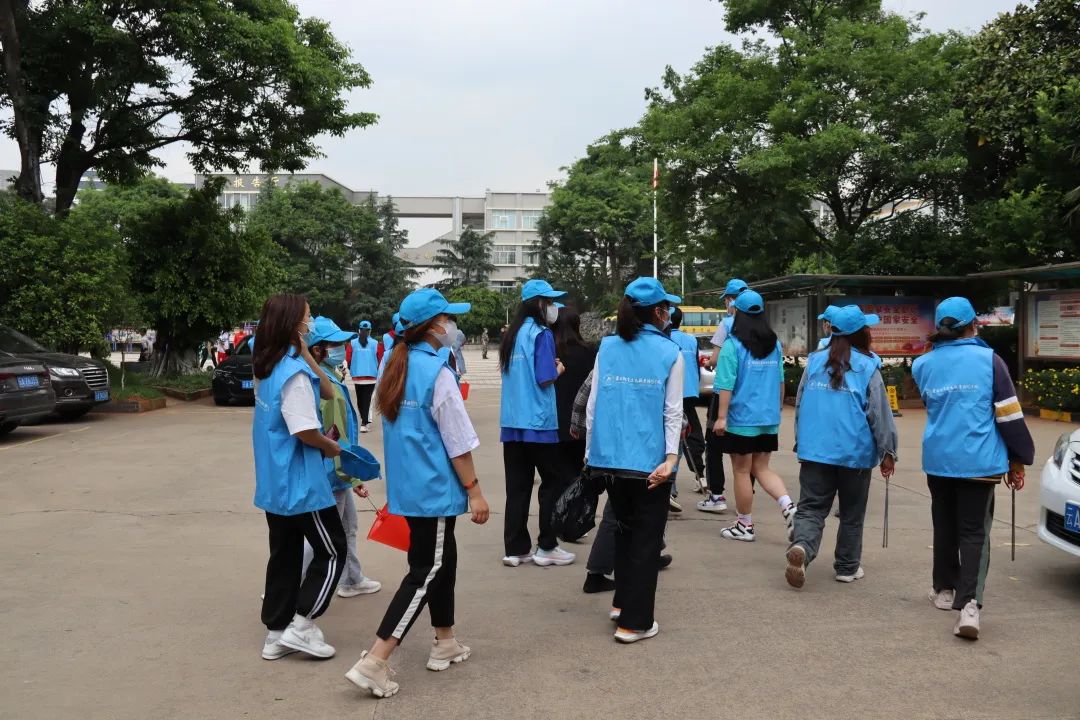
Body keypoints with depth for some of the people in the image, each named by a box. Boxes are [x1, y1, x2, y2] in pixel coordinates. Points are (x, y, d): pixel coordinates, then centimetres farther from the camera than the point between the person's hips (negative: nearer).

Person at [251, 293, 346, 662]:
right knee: (332, 551, 4)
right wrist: (333, 447, -5)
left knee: (284, 555, 15)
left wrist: (306, 354, 0)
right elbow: (306, 431, -24)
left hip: (275, 483, 9)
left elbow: (327, 392, 11)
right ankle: (300, 626, 4)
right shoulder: (294, 372, -21)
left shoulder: (272, 367, 8)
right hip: (300, 483, -9)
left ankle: (276, 633, 21)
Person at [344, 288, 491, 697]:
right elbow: (457, 441, -16)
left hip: (408, 486, 9)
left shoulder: (397, 367, 7)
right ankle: (373, 662, -6)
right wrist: (474, 490, -9)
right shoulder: (436, 372, -18)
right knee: (425, 572, -3)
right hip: (434, 488, -9)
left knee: (441, 561, 20)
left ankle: (445, 644, 32)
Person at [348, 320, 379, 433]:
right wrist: (377, 372, 17)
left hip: (357, 376, 1)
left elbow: (348, 360, -3)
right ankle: (364, 423, -6)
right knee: (367, 400, 1)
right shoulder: (375, 343, -6)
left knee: (360, 400, 17)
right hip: (371, 376, -1)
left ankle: (364, 420, 30)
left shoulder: (352, 343, -3)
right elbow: (380, 360, -1)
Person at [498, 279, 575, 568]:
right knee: (553, 481, 6)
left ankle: (516, 548, 10)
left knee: (517, 486, 8)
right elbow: (545, 379, -15)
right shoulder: (541, 333, -10)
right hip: (537, 421, -7)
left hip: (511, 421, 7)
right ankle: (546, 547, 9)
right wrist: (558, 370, 4)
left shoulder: (512, 334, 12)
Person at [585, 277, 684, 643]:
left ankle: (623, 601, 31)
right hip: (649, 461, -4)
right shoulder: (669, 352, -4)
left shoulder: (607, 347, 4)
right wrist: (670, 457, -11)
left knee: (625, 528, 23)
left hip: (610, 457, 4)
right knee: (646, 539, 7)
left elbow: (593, 403, 3)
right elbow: (672, 411, -8)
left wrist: (591, 450, 10)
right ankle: (634, 622, 10)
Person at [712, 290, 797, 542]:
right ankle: (790, 508, -5)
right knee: (762, 468, 15)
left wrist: (721, 417, -12)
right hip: (769, 419, 5)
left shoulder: (733, 345, -11)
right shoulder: (774, 344, 6)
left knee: (741, 472, 7)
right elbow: (780, 381, 13)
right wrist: (778, 408, 23)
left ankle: (744, 525, 16)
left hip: (741, 418, -5)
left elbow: (726, 385, -14)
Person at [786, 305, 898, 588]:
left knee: (811, 507, 3)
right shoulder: (867, 367, -7)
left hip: (814, 450, 2)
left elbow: (799, 405, 10)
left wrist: (801, 442, 21)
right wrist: (887, 452, 4)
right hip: (855, 453, -2)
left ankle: (801, 546, -24)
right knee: (851, 514, 14)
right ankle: (847, 567, 22)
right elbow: (880, 414, -4)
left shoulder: (814, 362, 4)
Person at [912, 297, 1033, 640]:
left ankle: (944, 589, 31)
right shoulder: (988, 359, -7)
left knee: (945, 527, 19)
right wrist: (1018, 459, 4)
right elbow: (1008, 414, -5)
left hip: (938, 460, 3)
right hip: (979, 461, -3)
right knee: (974, 532, -1)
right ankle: (969, 602, -14)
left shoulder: (923, 365, 3)